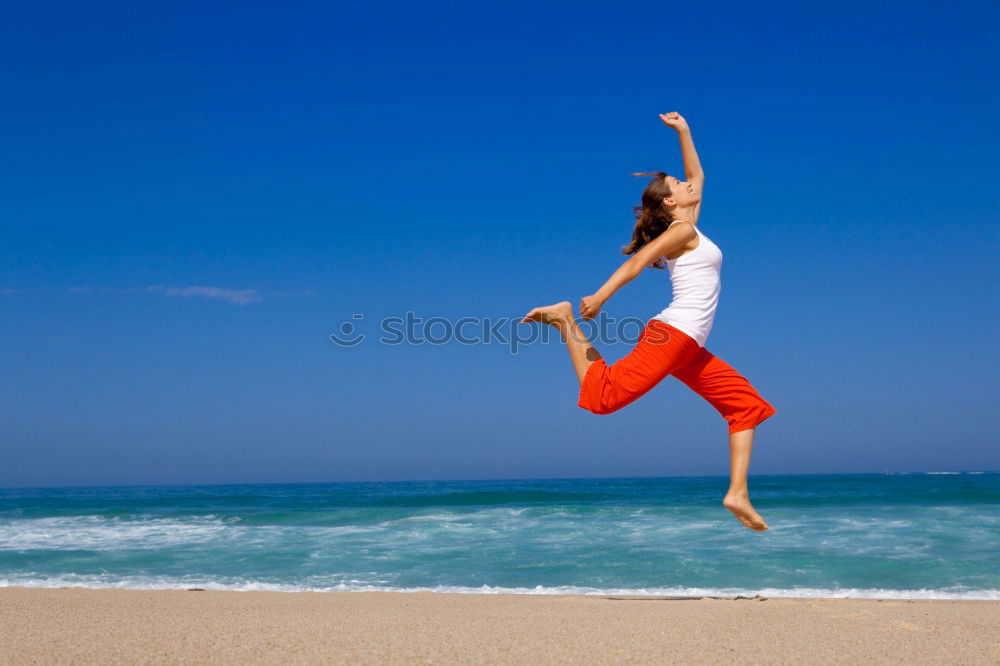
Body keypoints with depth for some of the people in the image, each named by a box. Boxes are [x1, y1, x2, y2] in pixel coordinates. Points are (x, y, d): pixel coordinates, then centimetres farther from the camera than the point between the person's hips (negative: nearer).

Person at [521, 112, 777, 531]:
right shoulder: (682, 230, -2)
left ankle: (737, 494, 3)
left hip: (689, 350, 9)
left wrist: (683, 131, 35)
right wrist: (600, 297, -26)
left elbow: (697, 175, 35)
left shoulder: (686, 229, 22)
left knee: (747, 405, 8)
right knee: (603, 396, -22)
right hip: (672, 334, -9)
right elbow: (637, 261, -16)